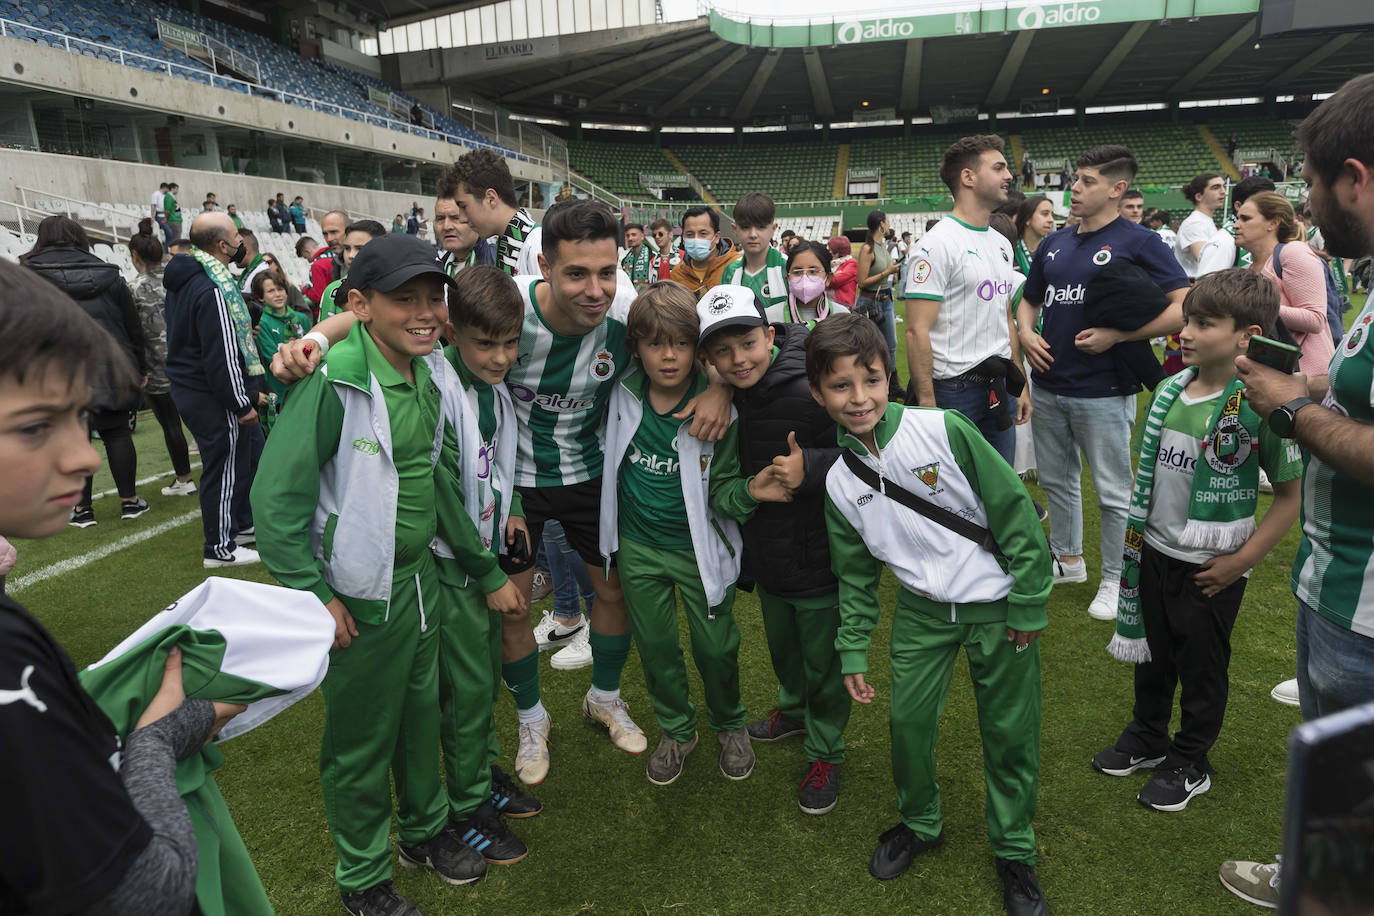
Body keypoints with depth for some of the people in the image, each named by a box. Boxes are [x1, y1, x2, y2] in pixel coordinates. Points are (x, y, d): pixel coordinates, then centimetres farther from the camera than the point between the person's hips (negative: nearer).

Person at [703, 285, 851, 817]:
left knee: (824, 662, 13)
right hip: (767, 557, 6)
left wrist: (810, 468, -32)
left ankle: (824, 752, 37)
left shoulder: (812, 391, -24)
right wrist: (748, 491, -18)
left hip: (821, 558, -6)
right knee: (782, 648, 27)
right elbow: (718, 491, 3)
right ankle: (794, 709, 56)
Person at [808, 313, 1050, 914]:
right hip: (921, 611, 3)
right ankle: (919, 823, 36)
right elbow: (856, 574, 7)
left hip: (996, 605, -3)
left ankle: (1015, 852, 32)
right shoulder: (839, 481, -4)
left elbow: (1014, 513, -13)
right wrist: (853, 652, 7)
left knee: (1009, 732, 8)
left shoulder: (943, 430, -18)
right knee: (907, 720, 6)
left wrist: (1029, 605, -9)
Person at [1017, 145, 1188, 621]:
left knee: (1113, 491, 5)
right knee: (1056, 479, 17)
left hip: (1103, 390, -6)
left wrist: (1116, 335, -20)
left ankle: (1115, 578, 21)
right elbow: (1029, 301, 21)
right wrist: (1026, 332, 0)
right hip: (1047, 386, 6)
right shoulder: (1054, 243, 11)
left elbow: (1184, 308, -12)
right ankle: (1068, 559, 35)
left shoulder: (1139, 242, -7)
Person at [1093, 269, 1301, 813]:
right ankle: (1148, 738, 42)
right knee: (1152, 654, 21)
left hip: (1210, 568, -5)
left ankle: (1190, 764, 33)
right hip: (1154, 552, 6)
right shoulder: (1170, 390, -1)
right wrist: (1138, 533, 12)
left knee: (1201, 666, 13)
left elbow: (1293, 493, -15)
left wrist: (1242, 560, -16)